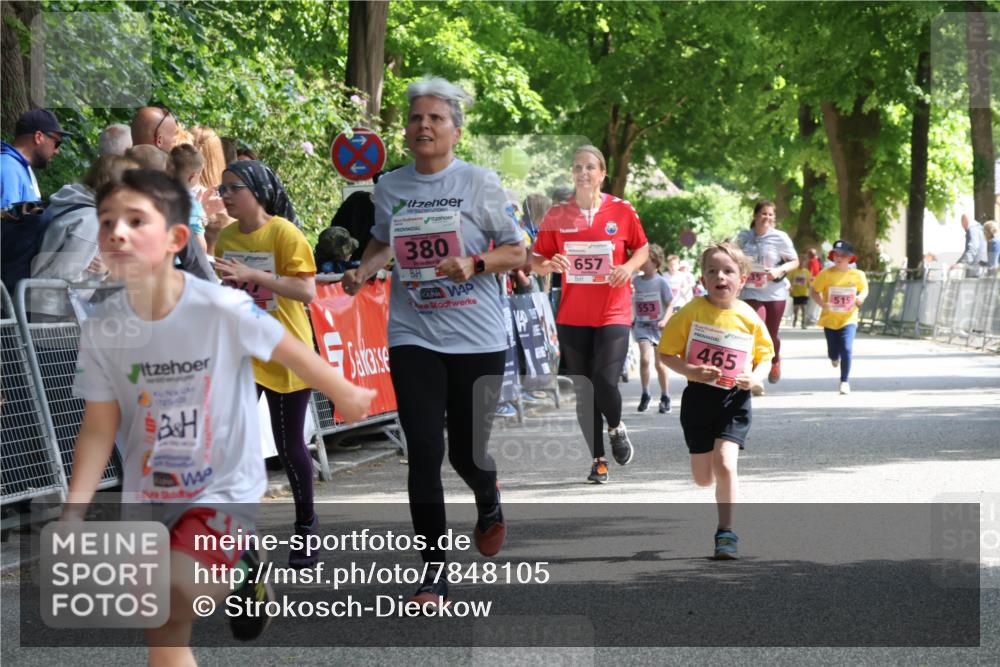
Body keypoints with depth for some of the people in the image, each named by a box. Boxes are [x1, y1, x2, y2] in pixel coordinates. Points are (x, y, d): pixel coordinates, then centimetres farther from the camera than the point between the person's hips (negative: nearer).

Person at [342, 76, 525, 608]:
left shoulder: (479, 183, -5)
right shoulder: (389, 187, 5)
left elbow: (516, 251, 0)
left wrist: (475, 263, -19)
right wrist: (363, 270, 2)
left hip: (477, 338, -2)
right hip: (414, 338, 2)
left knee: (466, 451, 4)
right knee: (424, 454, -6)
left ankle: (489, 504, 42)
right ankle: (433, 573, 2)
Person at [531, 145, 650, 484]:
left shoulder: (622, 211, -1)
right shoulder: (556, 215, 2)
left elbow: (642, 249, 11)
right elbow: (535, 260, 7)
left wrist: (629, 266, -10)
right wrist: (549, 265, -16)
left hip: (613, 314, -2)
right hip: (572, 316, 2)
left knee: (605, 382, -15)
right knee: (582, 391, 4)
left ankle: (616, 427, 18)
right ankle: (598, 459, 17)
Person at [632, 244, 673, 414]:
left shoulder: (661, 282, -7)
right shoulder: (635, 281, 2)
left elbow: (670, 305, -5)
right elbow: (631, 303, 13)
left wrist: (665, 320, -20)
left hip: (659, 327, -2)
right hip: (642, 325, 2)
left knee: (659, 363, 4)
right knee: (645, 358, -18)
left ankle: (665, 397, 21)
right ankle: (645, 394, -3)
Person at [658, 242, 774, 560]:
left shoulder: (749, 319, -4)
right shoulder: (691, 313, -7)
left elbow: (765, 355, 9)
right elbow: (667, 354, -3)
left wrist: (755, 377, -11)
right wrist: (690, 371, -21)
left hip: (735, 400, -1)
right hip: (699, 398, 1)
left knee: (724, 463, -19)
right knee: (703, 478, 7)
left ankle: (726, 532, -8)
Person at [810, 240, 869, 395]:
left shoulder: (857, 275, -6)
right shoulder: (826, 274, -10)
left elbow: (864, 289, 11)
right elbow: (813, 291, -4)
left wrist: (861, 297, -12)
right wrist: (822, 303, -22)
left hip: (848, 319, -1)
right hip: (830, 319, 1)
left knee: (847, 349, -17)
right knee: (833, 352, 11)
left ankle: (845, 381, -6)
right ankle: (835, 357, 52)